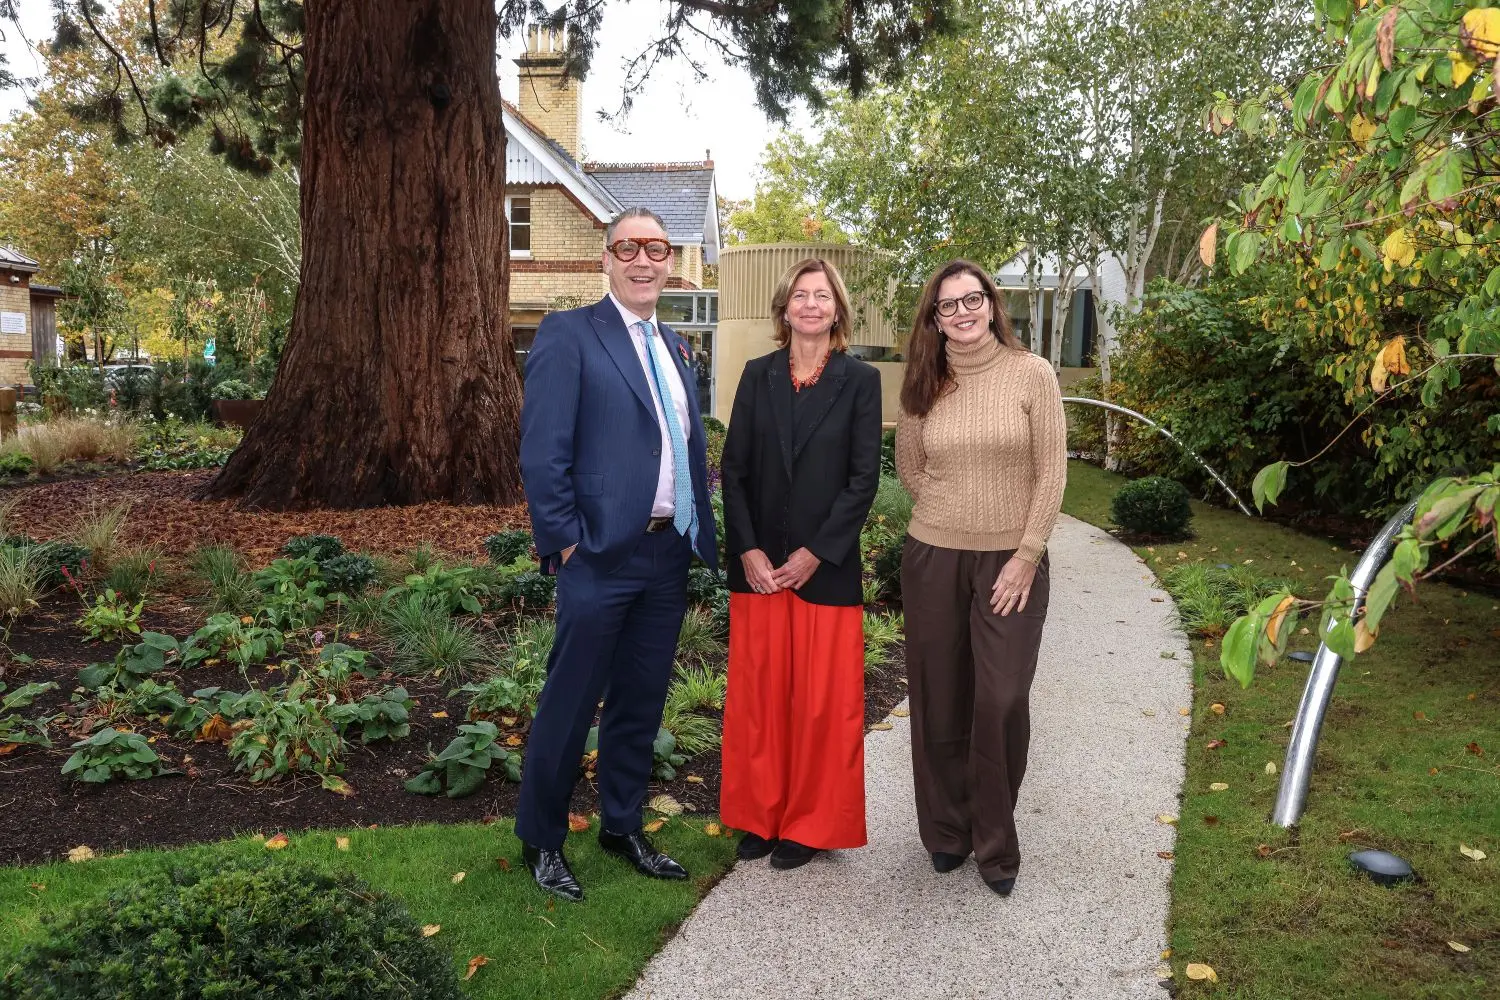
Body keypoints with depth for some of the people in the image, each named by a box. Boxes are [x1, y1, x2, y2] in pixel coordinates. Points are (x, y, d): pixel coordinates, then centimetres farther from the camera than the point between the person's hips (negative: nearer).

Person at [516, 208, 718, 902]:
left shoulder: (674, 348, 15)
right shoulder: (568, 335, -7)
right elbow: (541, 451, -12)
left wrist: (699, 535, 11)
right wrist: (565, 541, -14)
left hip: (668, 556, 7)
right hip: (601, 556, -7)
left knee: (641, 702, 16)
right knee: (569, 703, 5)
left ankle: (622, 829, 33)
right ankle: (541, 841, 24)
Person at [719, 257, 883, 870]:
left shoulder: (860, 381, -1)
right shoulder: (758, 377, 6)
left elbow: (864, 478, -5)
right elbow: (734, 468, 3)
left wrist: (815, 554, -11)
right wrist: (748, 551, -7)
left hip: (825, 566, -2)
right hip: (759, 563, 3)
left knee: (822, 700, 5)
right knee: (757, 692, 9)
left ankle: (811, 824, 21)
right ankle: (761, 814, 25)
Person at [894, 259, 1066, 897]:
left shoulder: (1032, 375, -4)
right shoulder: (924, 386, 4)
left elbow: (1051, 472, -5)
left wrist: (1026, 555, -9)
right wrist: (955, 514, 5)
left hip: (1012, 562, -2)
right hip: (933, 559, 2)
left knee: (1002, 703, -5)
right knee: (939, 701, 8)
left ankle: (996, 844, 15)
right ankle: (946, 830, 27)